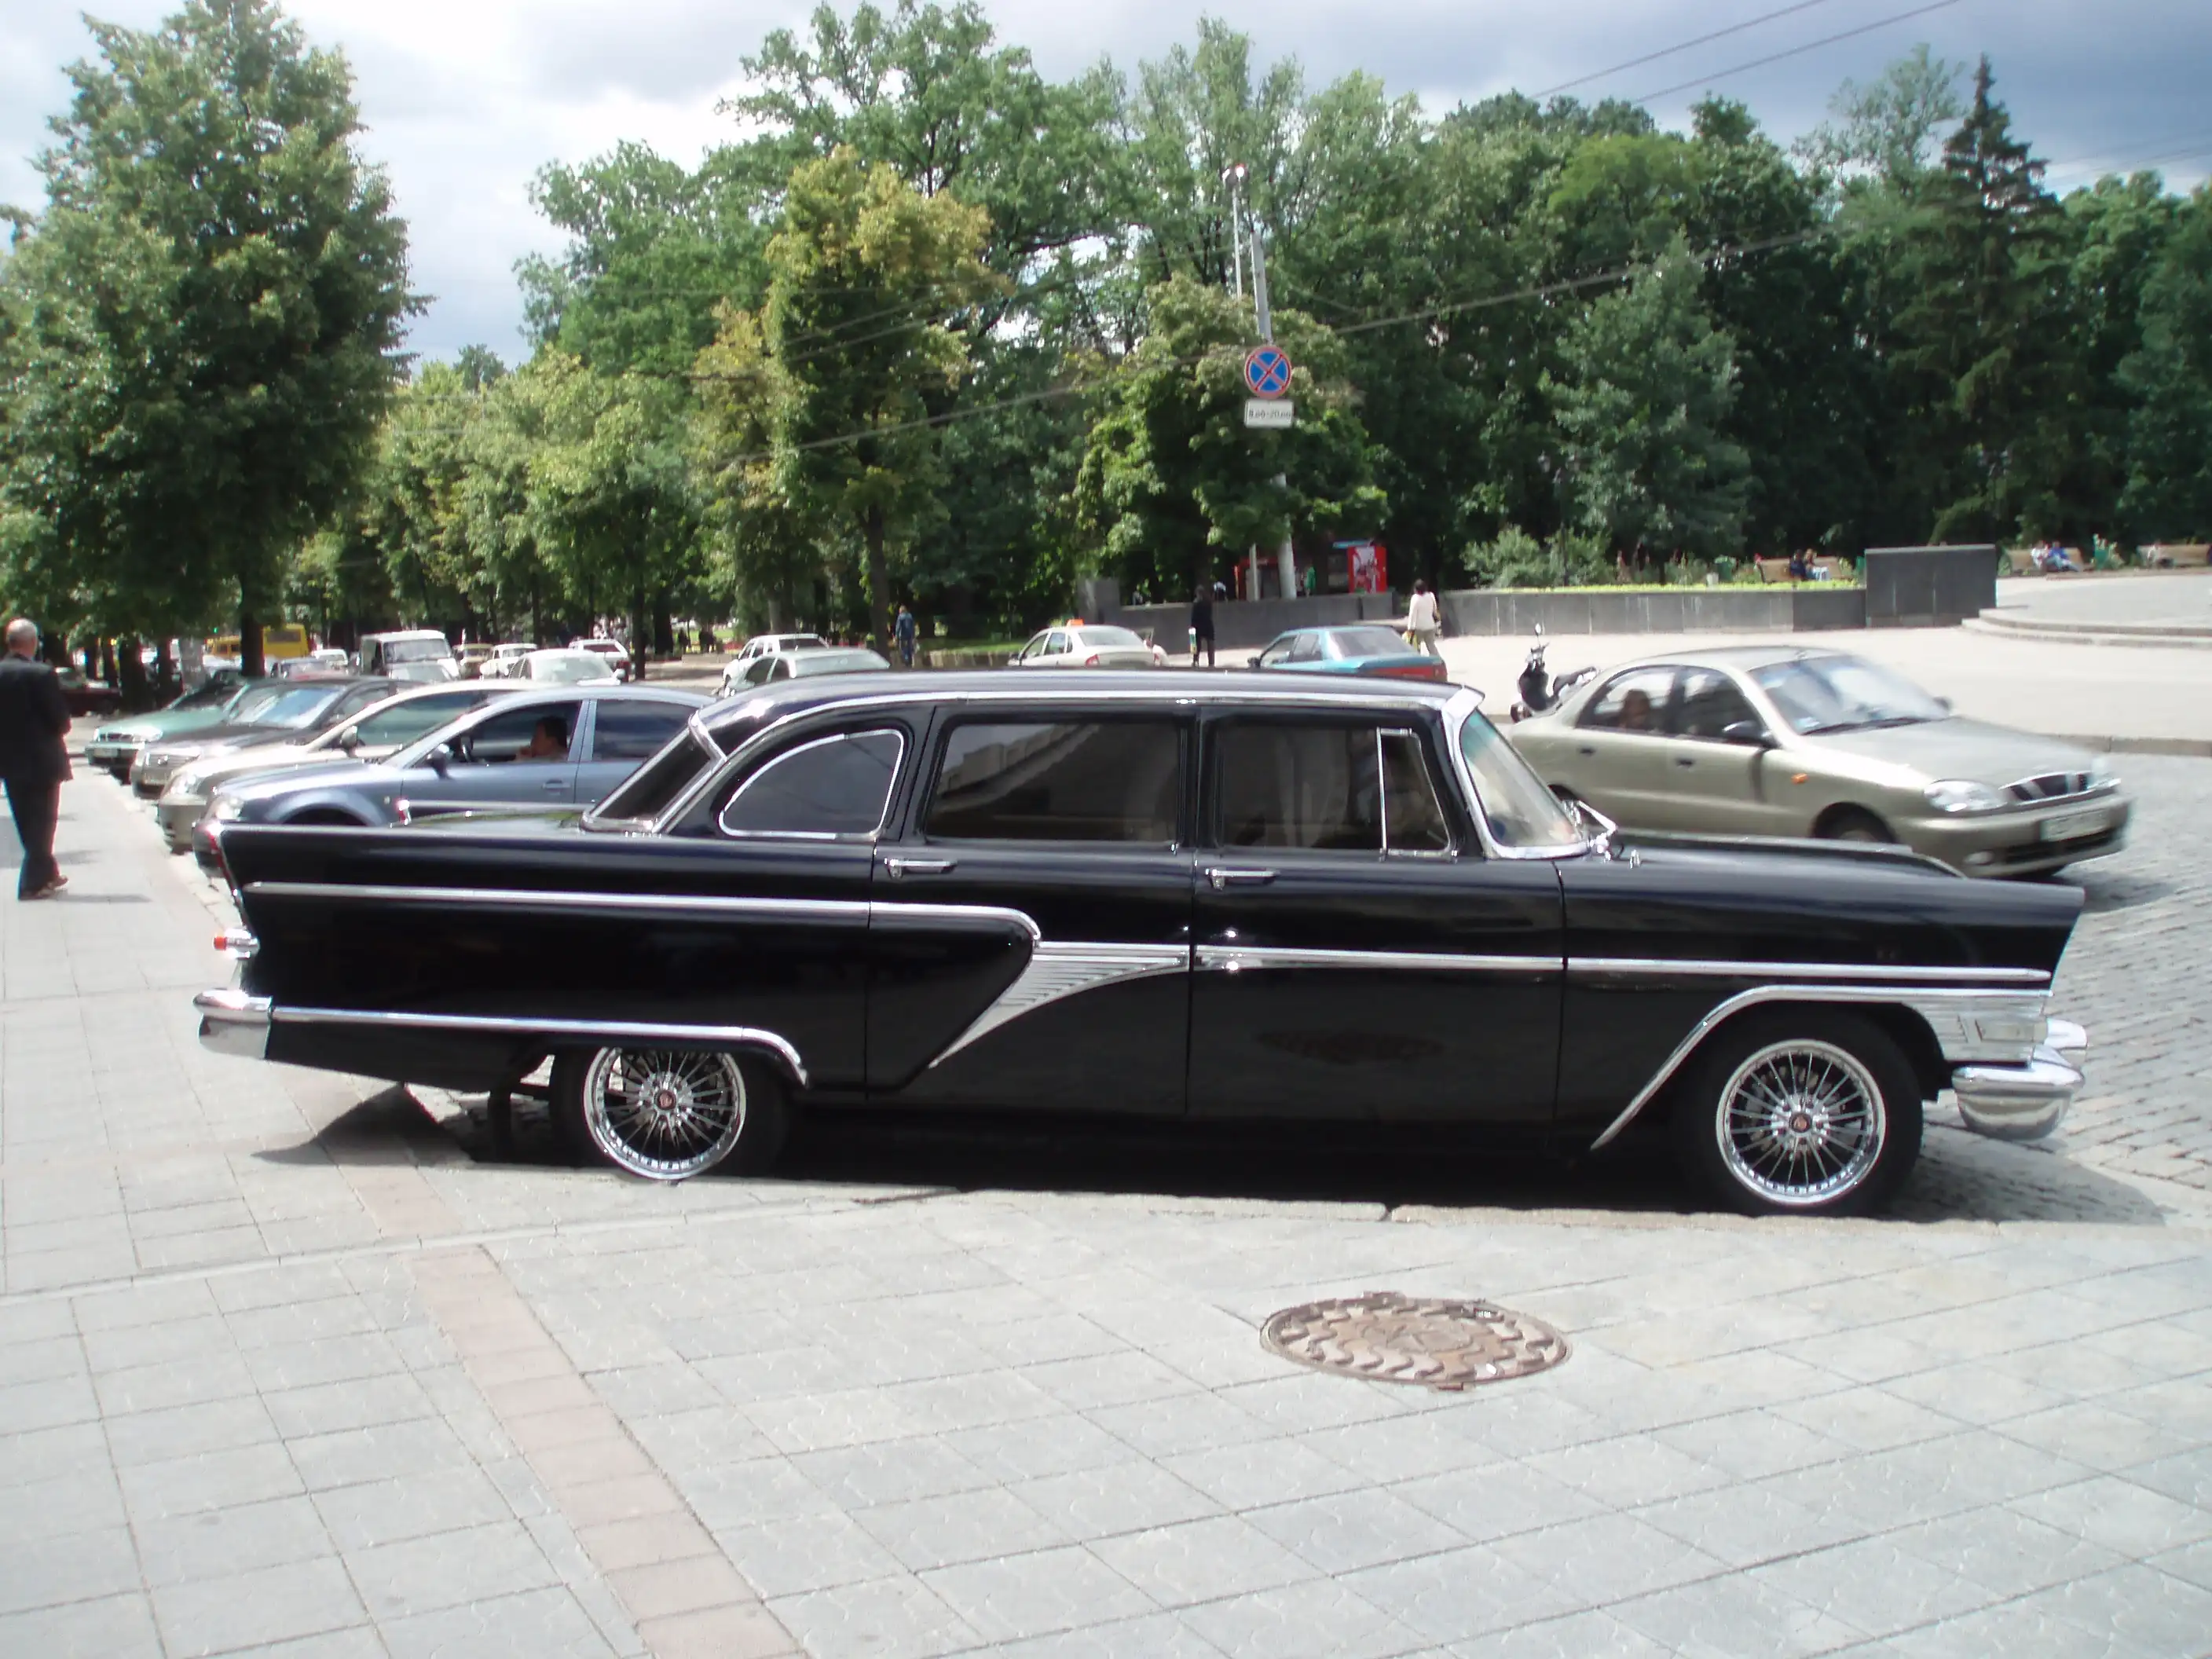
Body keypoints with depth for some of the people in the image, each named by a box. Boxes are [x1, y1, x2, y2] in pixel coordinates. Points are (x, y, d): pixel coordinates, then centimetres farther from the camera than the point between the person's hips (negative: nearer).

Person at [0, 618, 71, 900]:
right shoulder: (41, 675, -18)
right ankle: (33, 882, 1)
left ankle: (47, 874, 28)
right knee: (41, 822, 4)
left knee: (28, 824, 17)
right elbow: (61, 720, -16)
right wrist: (56, 731, 5)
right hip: (41, 760, -5)